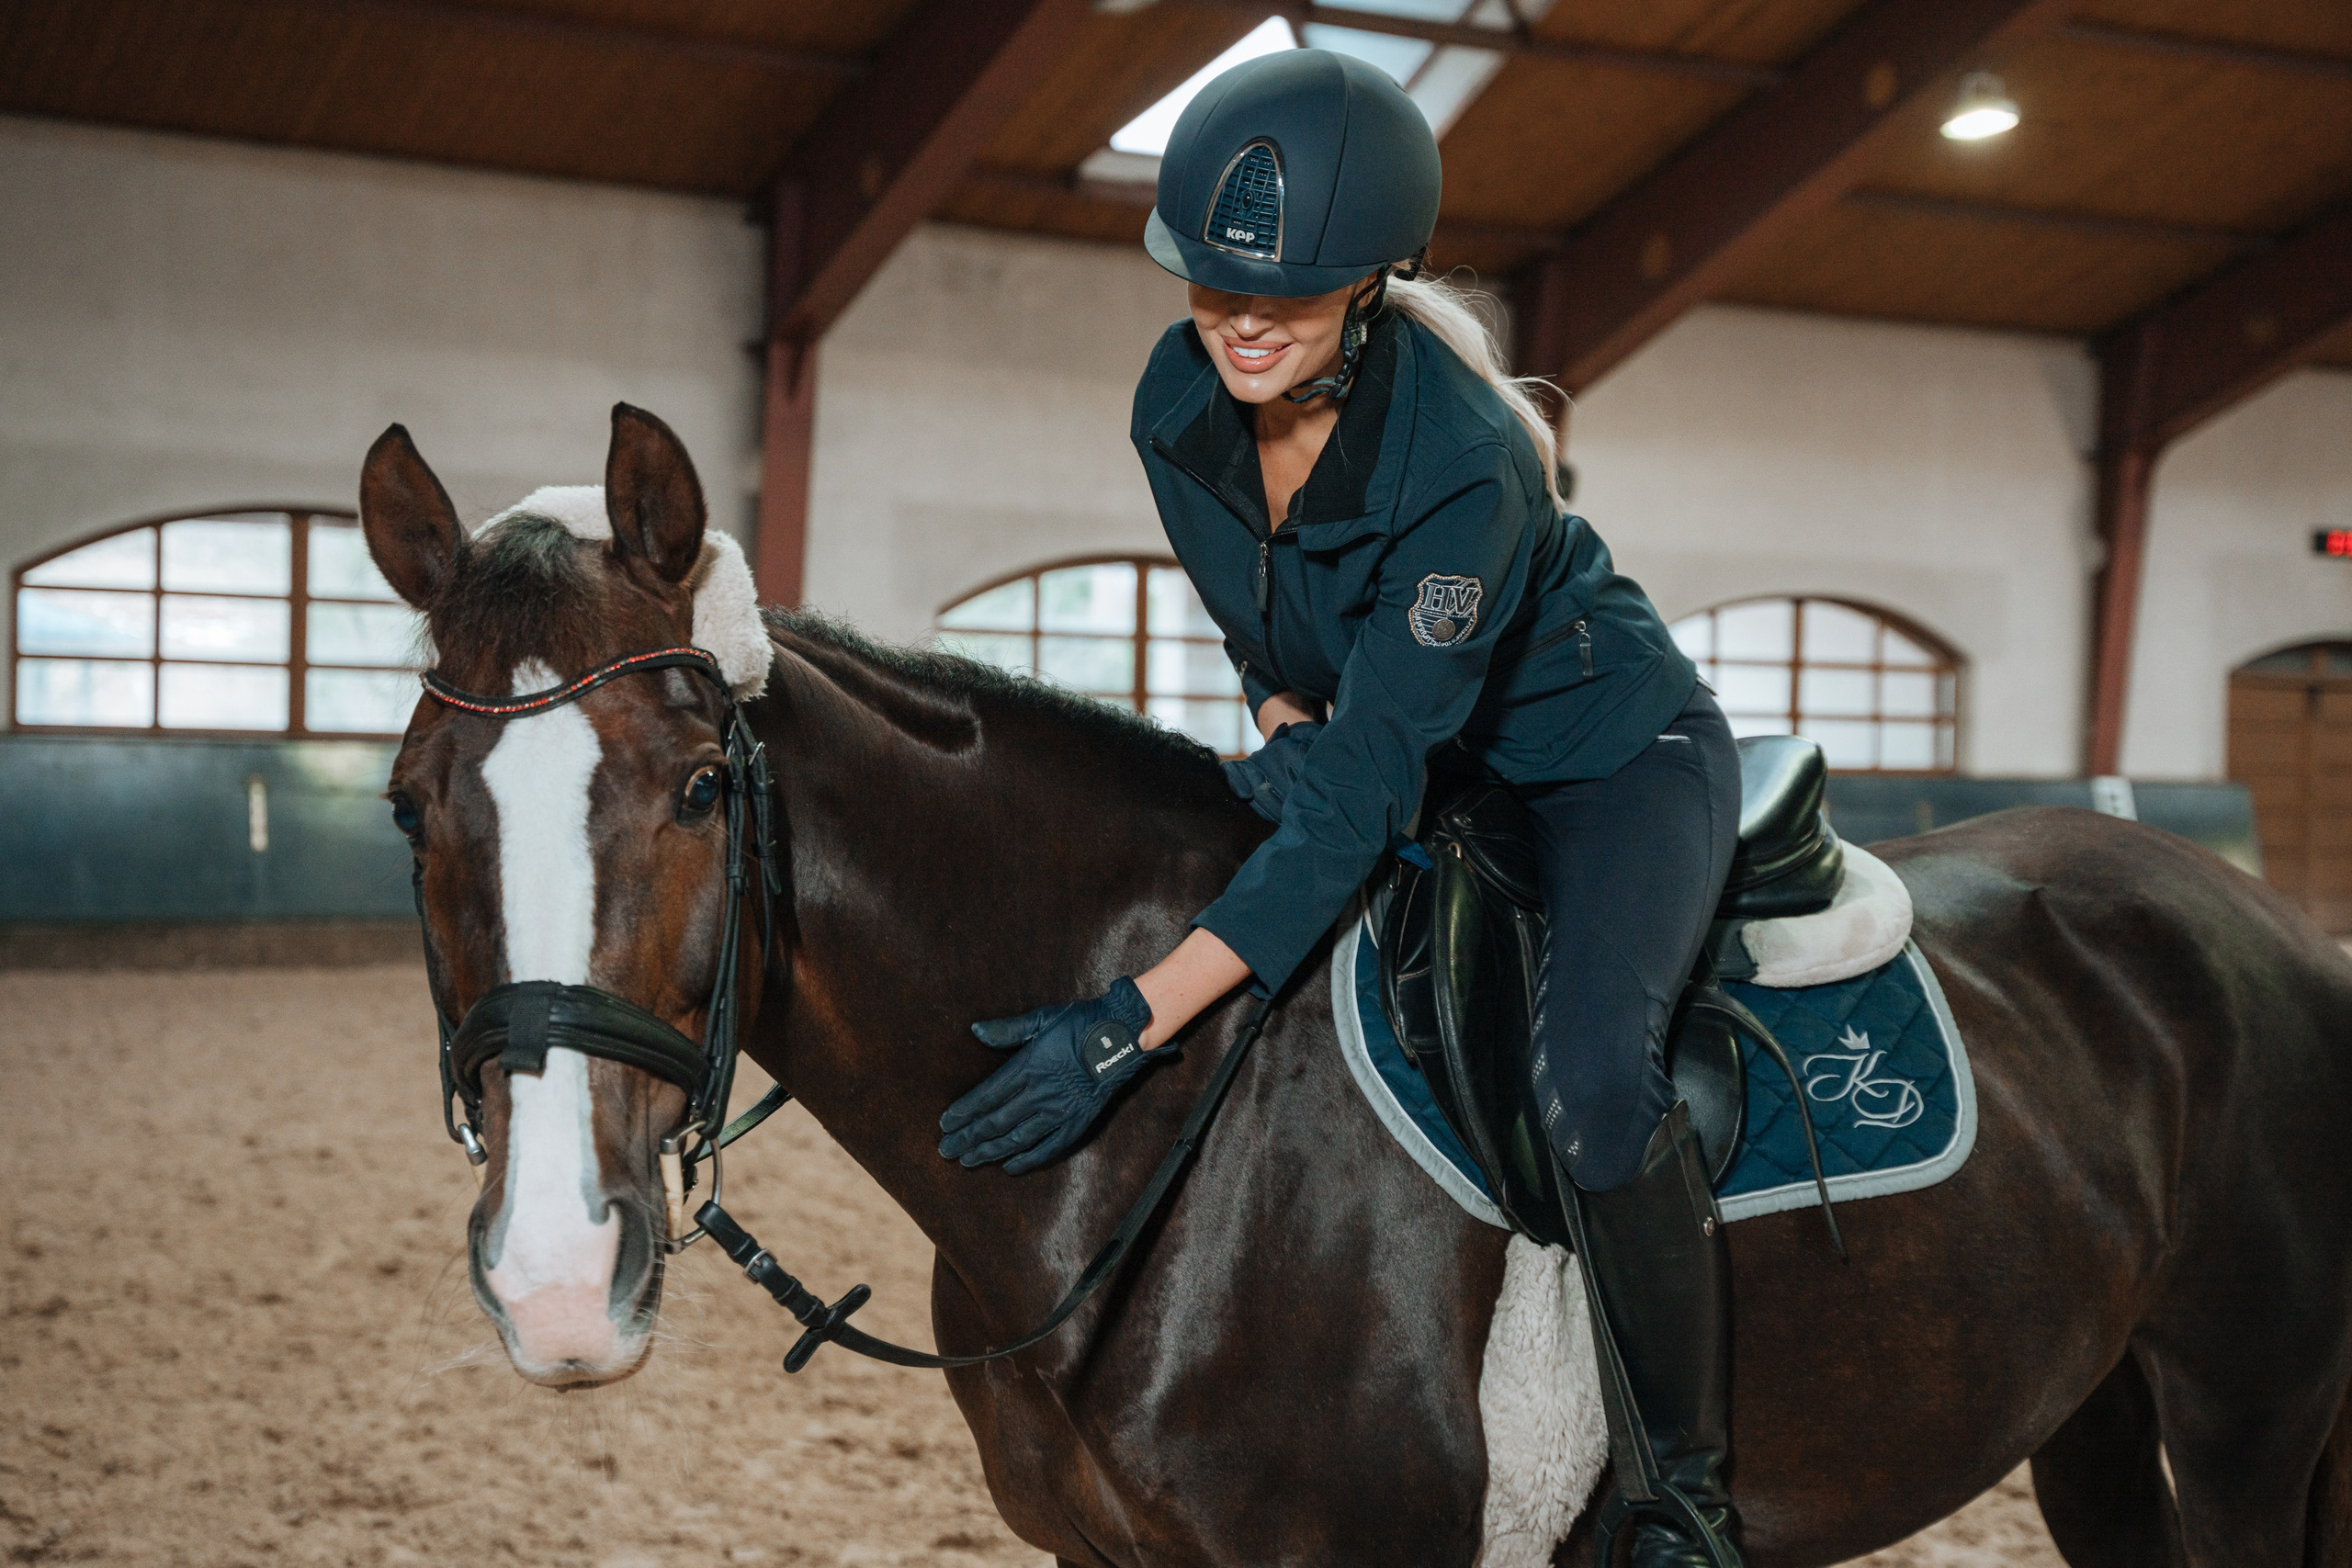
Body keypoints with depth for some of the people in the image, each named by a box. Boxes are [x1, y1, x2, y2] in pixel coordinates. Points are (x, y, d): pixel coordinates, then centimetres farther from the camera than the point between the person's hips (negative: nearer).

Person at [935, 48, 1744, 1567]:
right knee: (1089, 911, 1)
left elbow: (1363, 798, -39)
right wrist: (1286, 734, -11)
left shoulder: (1464, 460, -36)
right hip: (1400, 746, 7)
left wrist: (1136, 1024, -44)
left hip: (1612, 755, -7)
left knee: (1589, 1077, -33)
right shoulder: (1179, 404, -15)